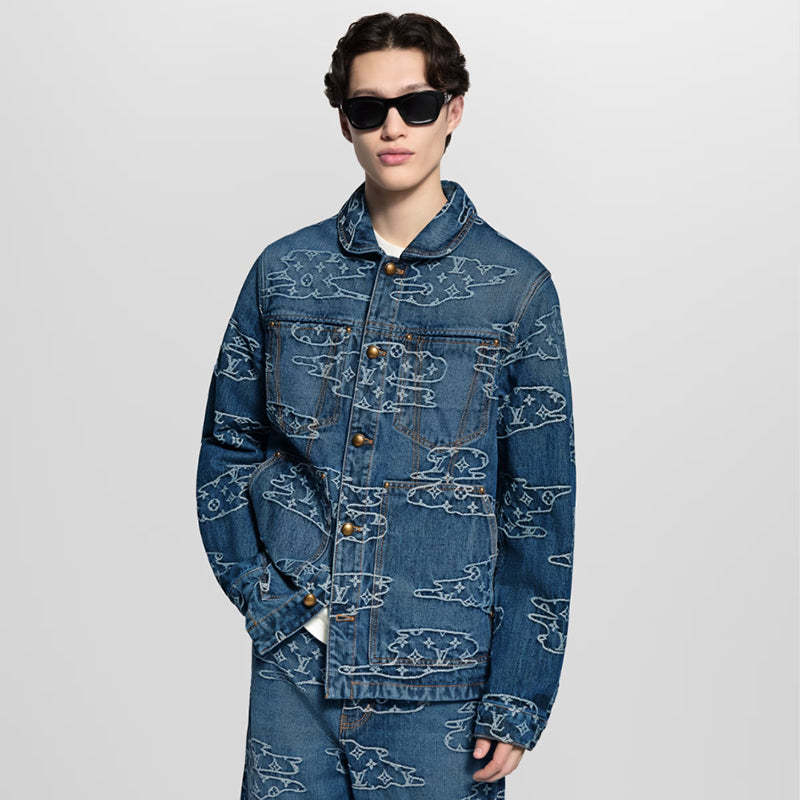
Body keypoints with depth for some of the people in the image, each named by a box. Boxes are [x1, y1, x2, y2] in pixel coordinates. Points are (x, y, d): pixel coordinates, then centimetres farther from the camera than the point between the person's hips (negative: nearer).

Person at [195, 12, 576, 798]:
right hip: (292, 668, 2)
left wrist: (517, 702, -5)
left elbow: (540, 511, -3)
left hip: (440, 684, -2)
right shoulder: (285, 270, 4)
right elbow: (227, 447, 12)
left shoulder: (515, 286, -4)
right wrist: (263, 597, 0)